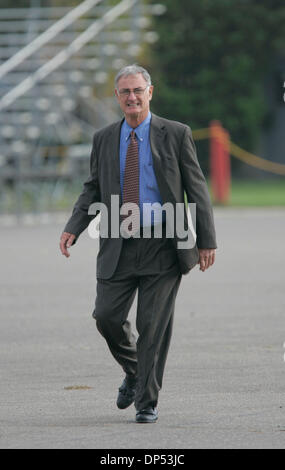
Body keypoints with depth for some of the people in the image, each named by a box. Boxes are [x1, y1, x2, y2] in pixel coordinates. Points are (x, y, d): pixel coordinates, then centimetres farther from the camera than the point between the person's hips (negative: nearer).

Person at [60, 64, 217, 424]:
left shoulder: (176, 134, 1)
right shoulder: (104, 139, 10)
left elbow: (196, 188, 1)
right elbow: (93, 189, 14)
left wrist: (206, 240, -4)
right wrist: (73, 229, -2)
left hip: (162, 246, -3)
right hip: (118, 246, 3)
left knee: (154, 325, -4)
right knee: (107, 317, -4)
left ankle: (147, 402, 6)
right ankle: (134, 373, 24)